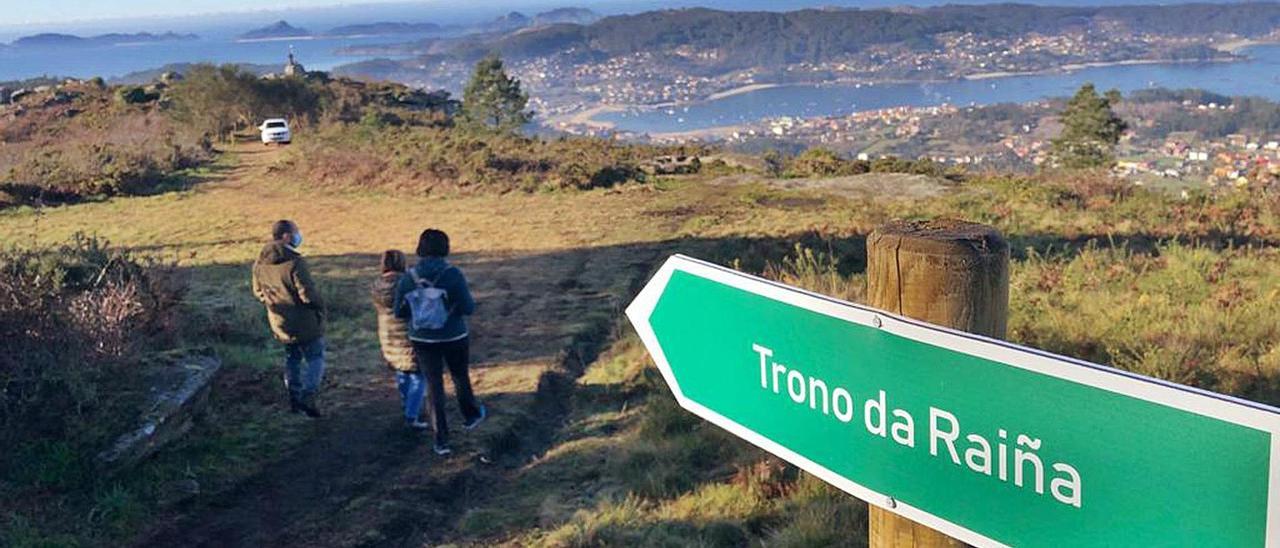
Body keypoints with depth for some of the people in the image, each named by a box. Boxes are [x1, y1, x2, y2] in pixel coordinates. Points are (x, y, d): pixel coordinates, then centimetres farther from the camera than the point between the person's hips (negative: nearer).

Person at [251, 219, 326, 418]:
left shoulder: (260, 264, -1)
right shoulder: (295, 263, -25)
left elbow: (258, 291, 11)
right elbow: (308, 293, -24)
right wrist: (320, 308, -5)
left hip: (279, 323, 7)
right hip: (304, 322, -7)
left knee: (292, 358, 22)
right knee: (316, 358, 6)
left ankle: (294, 397, 28)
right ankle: (307, 397, -6)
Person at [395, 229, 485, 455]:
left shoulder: (408, 277, -8)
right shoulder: (453, 274, -17)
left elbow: (400, 312, -1)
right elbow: (468, 308, -16)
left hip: (423, 339, 2)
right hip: (454, 336, -2)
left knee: (434, 386, 10)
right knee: (460, 377, 22)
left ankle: (441, 440, 10)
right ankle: (471, 415, 46)